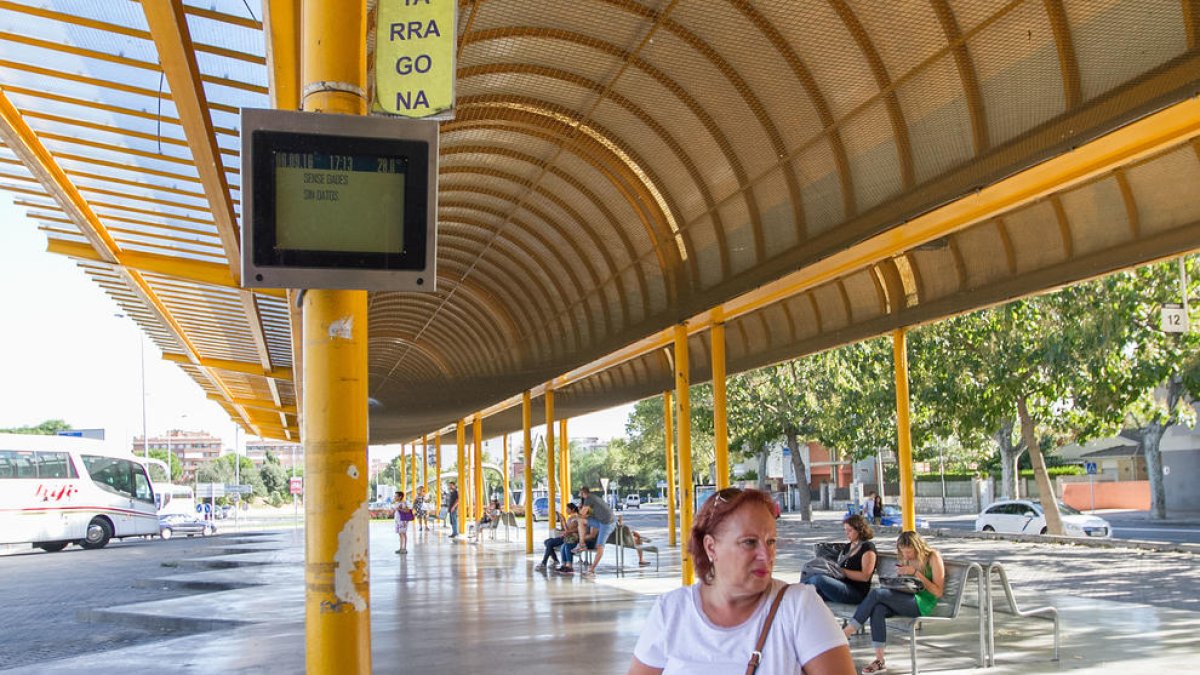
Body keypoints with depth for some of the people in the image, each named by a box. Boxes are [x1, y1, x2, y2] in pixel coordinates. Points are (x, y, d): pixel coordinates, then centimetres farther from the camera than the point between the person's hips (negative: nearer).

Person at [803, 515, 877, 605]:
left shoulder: (868, 547, -2)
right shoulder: (848, 546, 23)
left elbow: (865, 576, -12)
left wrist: (843, 571, -15)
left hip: (856, 593, -7)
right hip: (842, 585, 7)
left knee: (819, 579, -29)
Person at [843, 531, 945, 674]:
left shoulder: (933, 557, -4)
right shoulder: (905, 559, 15)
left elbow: (938, 592, -8)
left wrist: (916, 573, -16)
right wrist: (900, 575, 2)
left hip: (921, 604, -6)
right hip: (906, 599, 6)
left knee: (876, 593, -28)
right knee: (878, 609, -30)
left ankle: (845, 633, -22)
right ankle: (879, 661, -30)